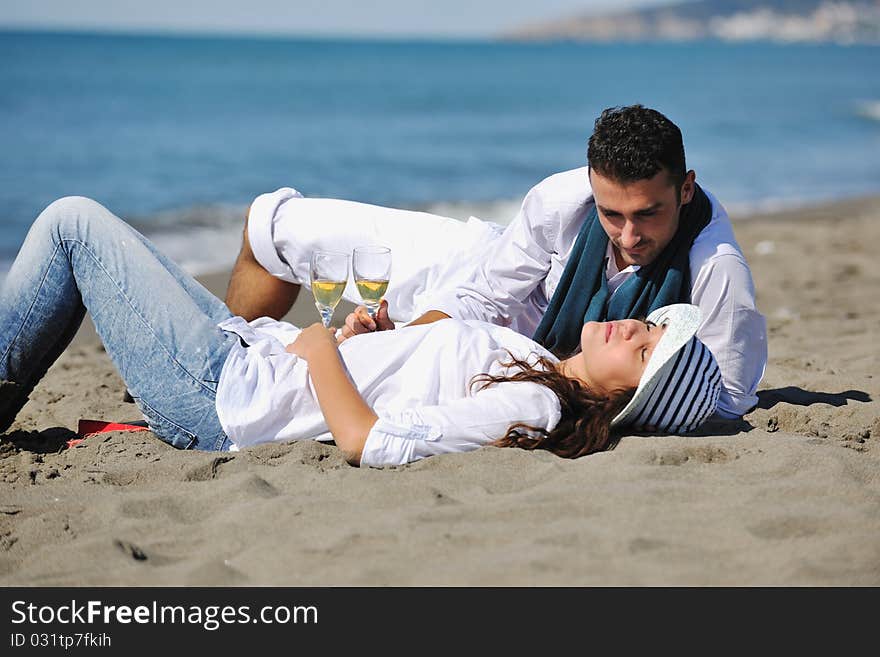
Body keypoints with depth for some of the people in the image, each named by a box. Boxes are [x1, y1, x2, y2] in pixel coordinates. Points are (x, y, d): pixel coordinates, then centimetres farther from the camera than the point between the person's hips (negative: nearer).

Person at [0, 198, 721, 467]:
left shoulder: (533, 409, -27)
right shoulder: (542, 371, 0)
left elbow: (369, 442, -31)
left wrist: (318, 346, -18)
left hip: (222, 395, -9)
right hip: (254, 346, 9)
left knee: (74, 222, 2)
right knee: (80, 225, 20)